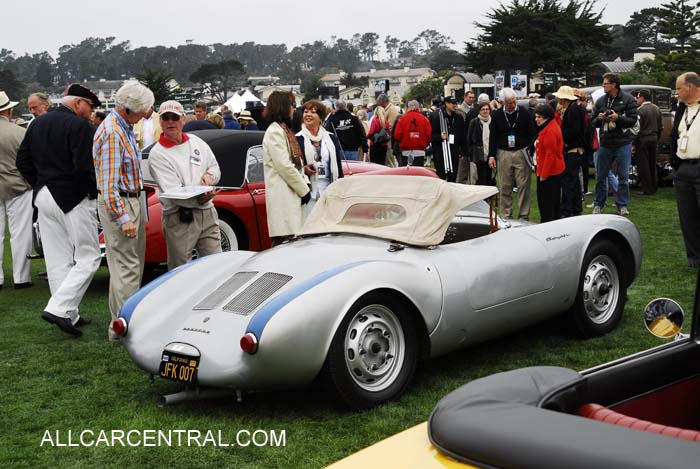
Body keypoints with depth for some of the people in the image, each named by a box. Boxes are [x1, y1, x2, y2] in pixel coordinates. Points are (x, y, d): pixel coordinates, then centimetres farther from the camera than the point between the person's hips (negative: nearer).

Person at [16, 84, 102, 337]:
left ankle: (69, 315, 17)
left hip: (44, 197, 8)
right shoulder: (80, 126, -13)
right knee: (87, 259, -1)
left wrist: (40, 186, 15)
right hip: (73, 199, -8)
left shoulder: (38, 123, 12)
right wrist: (95, 190, -5)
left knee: (57, 260, 12)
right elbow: (84, 167, -20)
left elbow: (23, 161, 13)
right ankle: (58, 309, -12)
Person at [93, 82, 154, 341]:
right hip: (119, 205, -10)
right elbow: (109, 183, -25)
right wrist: (123, 218, -26)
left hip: (133, 201, 10)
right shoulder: (112, 134, -21)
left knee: (133, 264, 16)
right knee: (126, 267, -8)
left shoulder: (124, 128, 11)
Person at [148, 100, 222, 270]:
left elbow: (215, 167, 20)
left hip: (207, 213, 5)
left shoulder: (196, 142, 12)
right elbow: (172, 192, -16)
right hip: (180, 219, -5)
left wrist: (209, 175, -4)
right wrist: (197, 200, -30)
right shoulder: (158, 154, -7)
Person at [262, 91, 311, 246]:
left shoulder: (284, 130, 21)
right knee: (284, 240, -11)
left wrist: (304, 185, 4)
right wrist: (304, 189, -9)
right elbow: (284, 166, -15)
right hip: (282, 196, -9)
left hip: (292, 195, 9)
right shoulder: (274, 132, -9)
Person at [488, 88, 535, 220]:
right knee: (505, 187, 3)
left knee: (523, 185, -2)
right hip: (503, 154, 1)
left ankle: (524, 215, 5)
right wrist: (491, 156, 2)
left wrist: (530, 151, -4)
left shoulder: (523, 112, 0)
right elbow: (492, 136, 7)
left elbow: (531, 133, 4)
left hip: (521, 153, -1)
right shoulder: (497, 115, 3)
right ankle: (506, 216, 11)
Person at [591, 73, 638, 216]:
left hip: (623, 143, -3)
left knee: (623, 177, 3)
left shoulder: (628, 99, -3)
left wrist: (618, 118, -21)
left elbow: (633, 120, -8)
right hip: (605, 143, 3)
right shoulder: (600, 101, 8)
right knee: (600, 176, 7)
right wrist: (599, 119, -9)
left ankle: (622, 205, 13)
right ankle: (598, 204, 19)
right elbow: (593, 122, 12)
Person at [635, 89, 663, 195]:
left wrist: (634, 144, -12)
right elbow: (660, 127, 14)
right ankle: (653, 187, 21)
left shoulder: (640, 110, -15)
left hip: (643, 140, -7)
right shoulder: (656, 109, 9)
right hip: (654, 139, 7)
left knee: (643, 166, -2)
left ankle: (647, 189, -2)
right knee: (652, 164, 15)